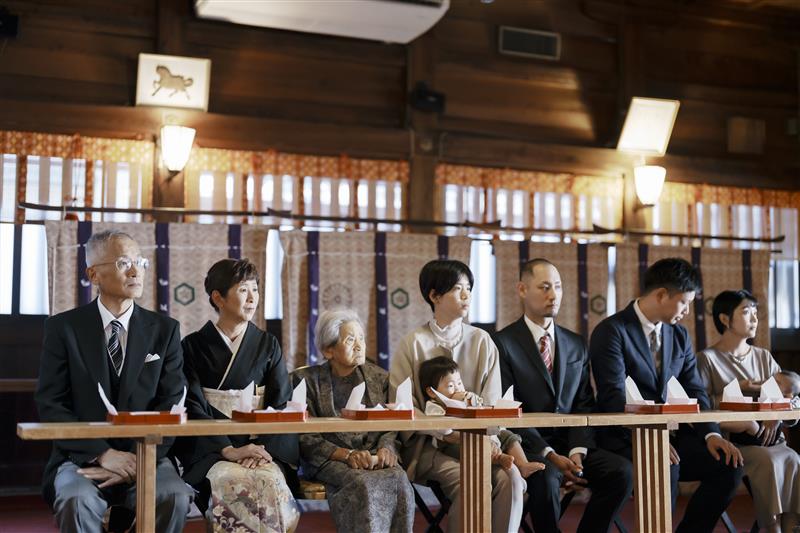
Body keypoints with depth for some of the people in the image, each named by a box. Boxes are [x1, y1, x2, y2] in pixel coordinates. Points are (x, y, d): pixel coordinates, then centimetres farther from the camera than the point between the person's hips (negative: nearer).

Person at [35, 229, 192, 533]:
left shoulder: (165, 330, 7)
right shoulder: (63, 328, 2)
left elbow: (171, 406, 1)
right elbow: (50, 404, -4)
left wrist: (139, 461, -14)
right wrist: (103, 454, -15)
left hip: (146, 459, 2)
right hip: (82, 457, -2)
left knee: (175, 497, -28)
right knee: (77, 500, -35)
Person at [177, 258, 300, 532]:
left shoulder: (268, 345, 13)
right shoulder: (194, 346, 6)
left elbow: (282, 405, 5)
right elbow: (193, 409, -3)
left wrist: (266, 448, -13)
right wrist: (229, 450, -17)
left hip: (262, 447, 2)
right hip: (211, 452, -2)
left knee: (272, 484, -31)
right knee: (234, 484, -34)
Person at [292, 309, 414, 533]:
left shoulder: (379, 377, 14)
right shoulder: (306, 380, 3)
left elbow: (391, 426, 12)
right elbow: (306, 439, -3)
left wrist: (386, 448, -11)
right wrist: (347, 454, -16)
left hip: (375, 456, 3)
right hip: (329, 461, -3)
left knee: (399, 480, -29)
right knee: (364, 484, -34)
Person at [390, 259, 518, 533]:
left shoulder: (482, 341, 11)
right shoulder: (413, 343, 2)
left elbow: (491, 402, 6)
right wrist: (446, 432, -16)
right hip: (429, 444, -3)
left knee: (508, 478, -26)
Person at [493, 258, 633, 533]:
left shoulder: (576, 345, 14)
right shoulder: (503, 343, -4)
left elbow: (584, 406, 9)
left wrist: (577, 452, -10)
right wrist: (550, 456, -19)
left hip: (569, 445, 5)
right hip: (527, 448, -5)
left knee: (622, 471, -20)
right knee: (545, 476, -36)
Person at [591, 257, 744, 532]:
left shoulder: (680, 335, 13)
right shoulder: (611, 331, -10)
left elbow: (694, 391, 10)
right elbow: (614, 397, -19)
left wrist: (711, 434, -8)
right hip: (627, 439, -7)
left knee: (729, 464, -14)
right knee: (665, 468, -34)